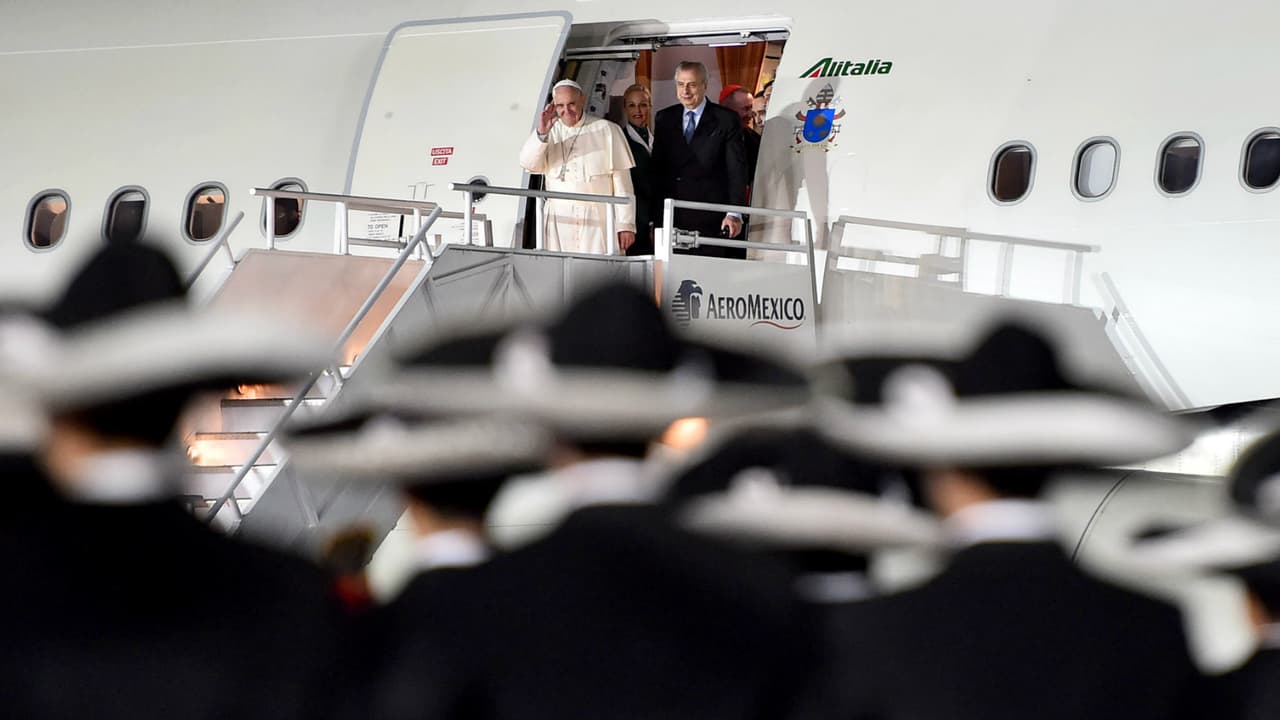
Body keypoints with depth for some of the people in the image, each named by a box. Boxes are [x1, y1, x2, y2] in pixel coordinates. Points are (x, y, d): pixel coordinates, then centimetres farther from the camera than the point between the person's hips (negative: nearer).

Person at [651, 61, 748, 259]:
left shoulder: (726, 120, 2)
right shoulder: (664, 119, 12)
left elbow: (737, 170, -2)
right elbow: (657, 170, 12)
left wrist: (734, 214, -12)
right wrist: (656, 218, 6)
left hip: (712, 220, -3)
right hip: (672, 218, 3)